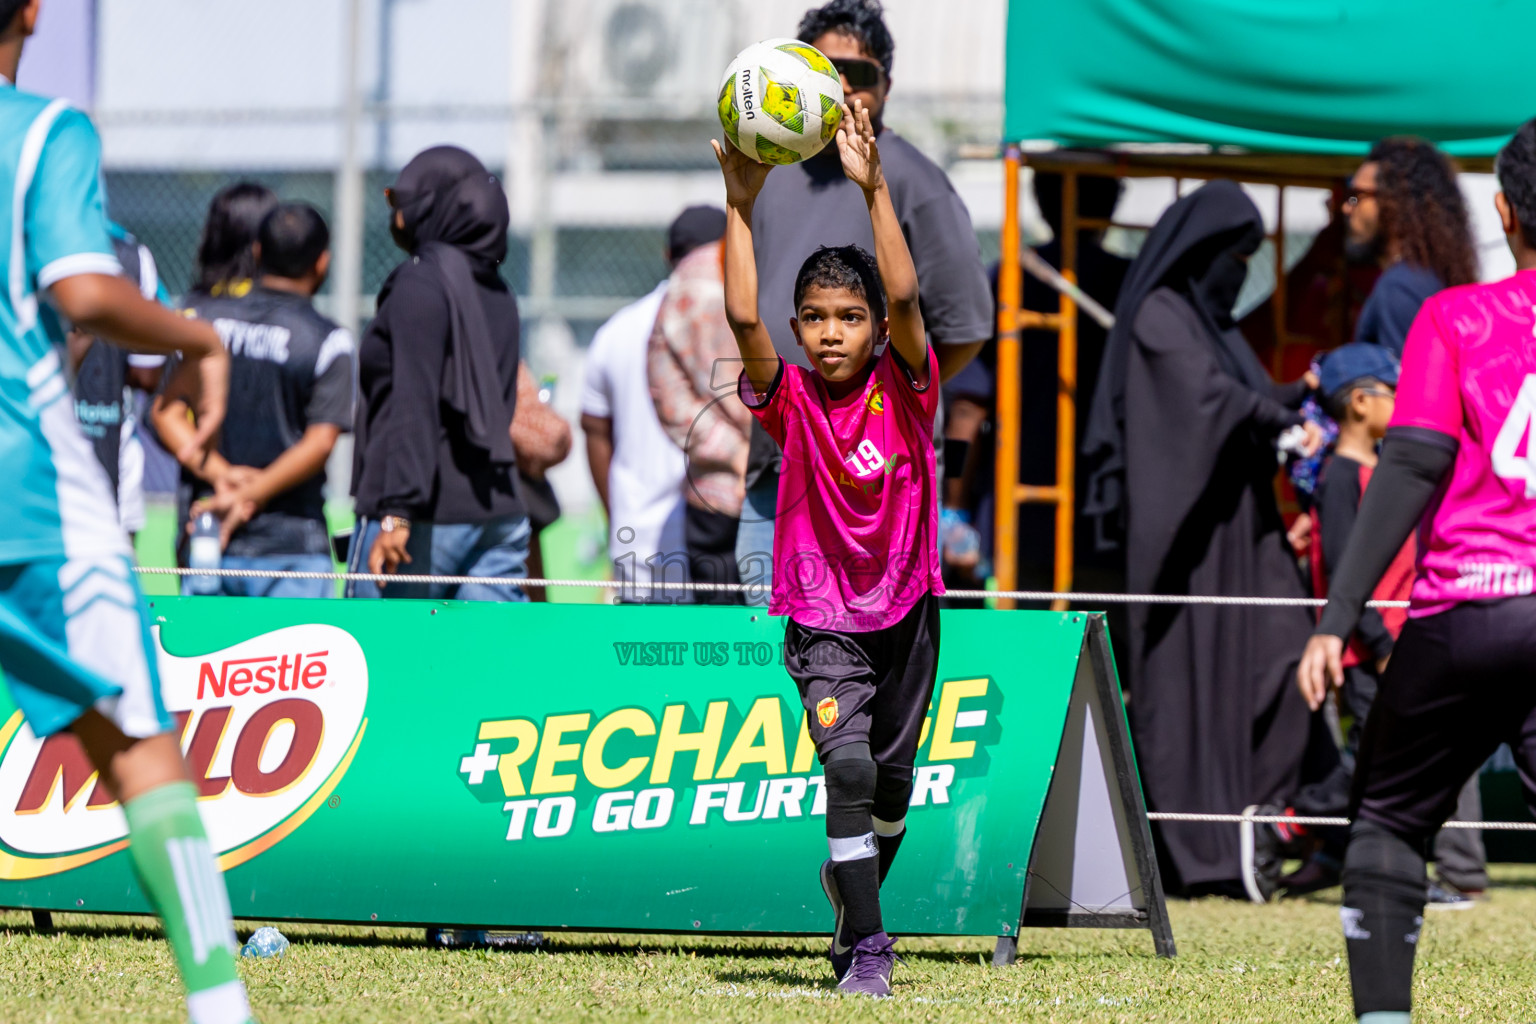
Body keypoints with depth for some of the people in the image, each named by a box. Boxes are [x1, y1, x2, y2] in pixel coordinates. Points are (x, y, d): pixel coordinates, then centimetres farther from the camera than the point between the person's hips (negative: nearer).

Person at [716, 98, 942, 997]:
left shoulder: (905, 391, -8)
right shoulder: (792, 402, -9)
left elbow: (905, 298, -25)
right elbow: (744, 317, -24)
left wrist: (875, 189, -33)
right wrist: (742, 207, -28)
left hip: (905, 612, 2)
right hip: (822, 624, -2)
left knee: (892, 783, 14)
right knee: (848, 764, -20)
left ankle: (854, 889, 43)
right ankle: (867, 948, -15)